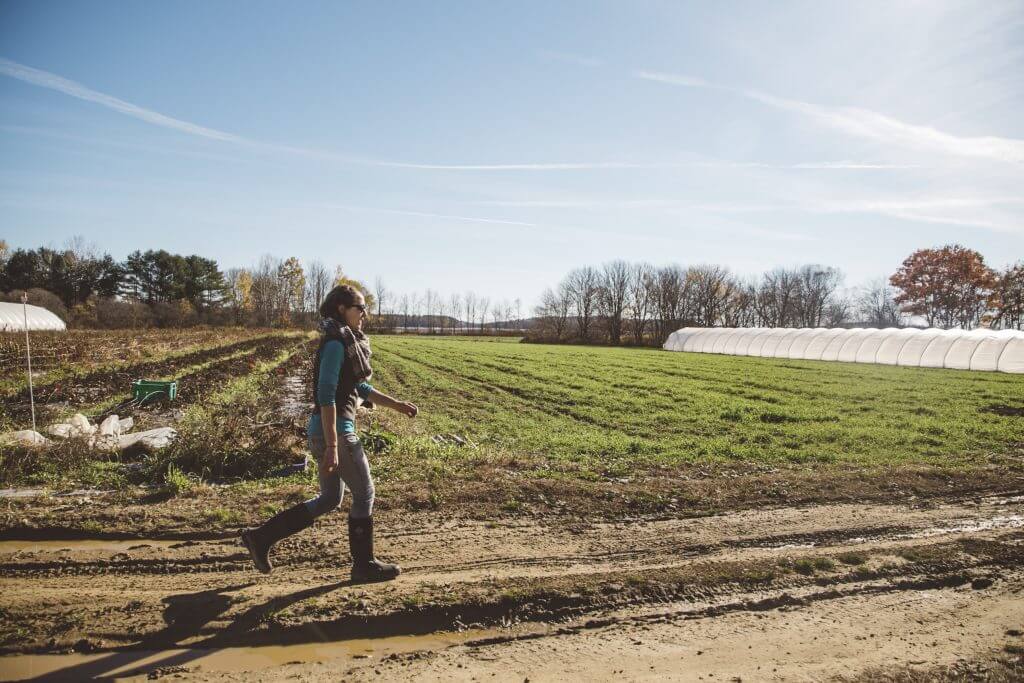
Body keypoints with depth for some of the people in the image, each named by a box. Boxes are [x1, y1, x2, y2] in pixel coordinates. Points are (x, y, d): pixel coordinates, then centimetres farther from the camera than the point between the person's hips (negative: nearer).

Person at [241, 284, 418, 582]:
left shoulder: (348, 343, 14)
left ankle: (261, 537, 21)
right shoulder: (335, 344, -16)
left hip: (323, 430, 10)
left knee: (329, 499, 17)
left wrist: (396, 404, 19)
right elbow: (326, 395, -22)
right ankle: (364, 564, 18)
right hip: (333, 430, -10)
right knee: (364, 494, 4)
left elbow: (360, 388, 22)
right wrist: (333, 446, -24)